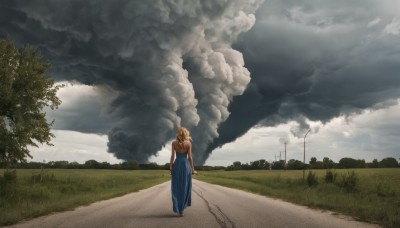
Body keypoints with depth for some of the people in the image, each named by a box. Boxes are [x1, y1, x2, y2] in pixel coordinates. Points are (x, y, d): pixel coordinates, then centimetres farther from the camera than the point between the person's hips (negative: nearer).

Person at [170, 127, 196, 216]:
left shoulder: (174, 143, -1)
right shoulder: (188, 143, -1)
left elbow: (172, 156, -5)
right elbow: (190, 157, -3)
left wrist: (170, 167, -1)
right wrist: (192, 168, 3)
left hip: (177, 165, 0)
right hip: (186, 165, 0)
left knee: (176, 188, 7)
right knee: (185, 187, 13)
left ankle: (179, 209, 3)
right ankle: (182, 206, 11)